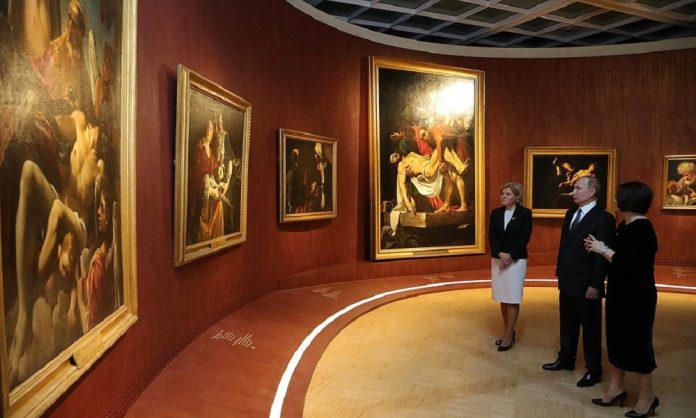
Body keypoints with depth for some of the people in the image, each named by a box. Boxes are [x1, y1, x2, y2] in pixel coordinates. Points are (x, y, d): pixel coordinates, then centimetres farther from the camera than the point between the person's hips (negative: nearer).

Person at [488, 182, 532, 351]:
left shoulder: (525, 213, -5)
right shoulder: (496, 213, 6)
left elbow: (524, 238, -9)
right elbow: (491, 236, 0)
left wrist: (510, 256, -15)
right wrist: (500, 254, -14)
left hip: (516, 260, -4)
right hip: (498, 259, 4)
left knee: (512, 299, -2)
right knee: (503, 298, 9)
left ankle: (508, 336, 5)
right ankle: (508, 332, 20)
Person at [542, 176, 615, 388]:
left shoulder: (603, 218, -15)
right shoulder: (570, 214, 10)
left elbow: (603, 255, -17)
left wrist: (595, 285, -18)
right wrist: (560, 272, 13)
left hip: (587, 285, -7)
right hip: (567, 282, 7)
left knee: (590, 328, 7)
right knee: (568, 324, 19)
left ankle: (594, 370, 21)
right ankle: (566, 360, 34)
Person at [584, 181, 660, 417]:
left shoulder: (641, 228, -20)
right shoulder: (625, 226, 9)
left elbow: (626, 264, -25)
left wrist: (602, 250, -13)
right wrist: (601, 248, 1)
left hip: (636, 296, -10)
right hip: (621, 294, 10)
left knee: (637, 343, 3)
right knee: (618, 340, 16)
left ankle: (647, 398, 19)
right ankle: (616, 389, 28)